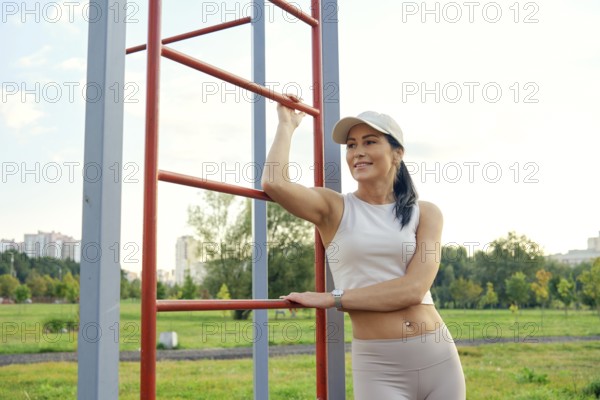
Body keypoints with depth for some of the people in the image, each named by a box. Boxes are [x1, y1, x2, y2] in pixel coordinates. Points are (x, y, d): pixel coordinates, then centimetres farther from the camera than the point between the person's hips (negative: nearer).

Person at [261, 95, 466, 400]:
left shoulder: (425, 213, 3)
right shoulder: (335, 208, 0)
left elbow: (413, 289, -10)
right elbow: (273, 183, -19)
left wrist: (333, 299, -12)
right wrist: (287, 124, -3)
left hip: (438, 357, 2)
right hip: (377, 366, -2)